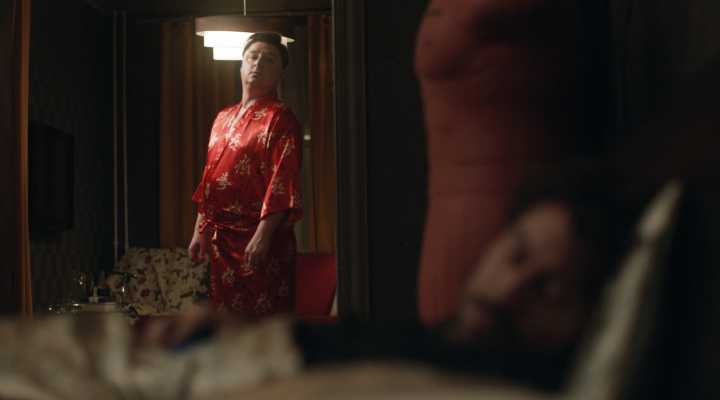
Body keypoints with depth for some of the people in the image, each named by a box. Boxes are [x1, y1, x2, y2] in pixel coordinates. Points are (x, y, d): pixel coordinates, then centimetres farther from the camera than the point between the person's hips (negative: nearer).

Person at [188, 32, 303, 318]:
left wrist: (263, 235, -23)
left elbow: (282, 184, -15)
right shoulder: (223, 118, 16)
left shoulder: (279, 119, -6)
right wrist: (200, 231, 15)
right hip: (221, 239, 7)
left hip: (260, 240, -7)